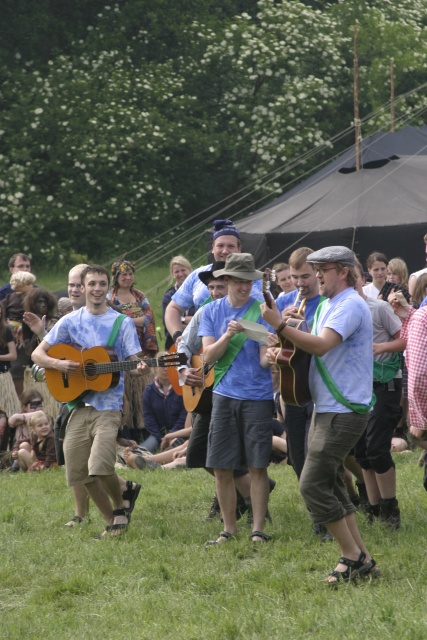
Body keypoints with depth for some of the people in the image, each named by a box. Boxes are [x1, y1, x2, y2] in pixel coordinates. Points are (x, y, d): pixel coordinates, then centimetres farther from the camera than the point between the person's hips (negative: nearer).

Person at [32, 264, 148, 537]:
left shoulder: (122, 323, 2)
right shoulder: (70, 322, 7)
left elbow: (134, 361, -1)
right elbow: (38, 354, 9)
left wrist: (140, 369, -24)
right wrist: (58, 364, -11)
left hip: (107, 405, -4)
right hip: (78, 405, 4)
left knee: (101, 466, -19)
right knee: (80, 470, 2)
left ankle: (121, 506, 10)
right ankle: (112, 520, 20)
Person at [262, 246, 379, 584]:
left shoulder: (350, 305, -16)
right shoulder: (327, 304, 16)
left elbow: (321, 345, -28)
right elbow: (313, 346, 23)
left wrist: (280, 326, -32)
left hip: (344, 411, -10)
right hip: (327, 408, 10)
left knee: (313, 485, -13)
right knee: (332, 486, 12)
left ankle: (353, 556, -4)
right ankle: (362, 559, 15)